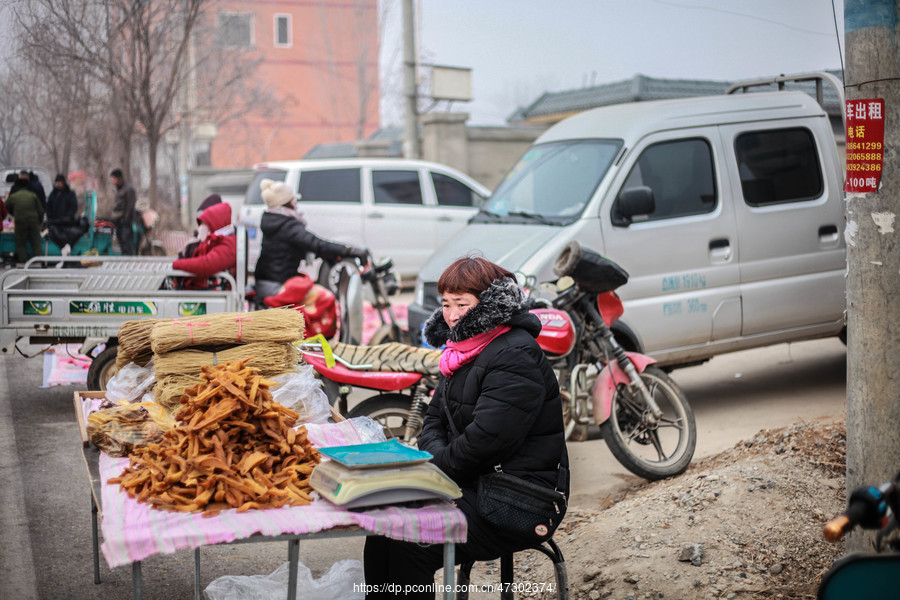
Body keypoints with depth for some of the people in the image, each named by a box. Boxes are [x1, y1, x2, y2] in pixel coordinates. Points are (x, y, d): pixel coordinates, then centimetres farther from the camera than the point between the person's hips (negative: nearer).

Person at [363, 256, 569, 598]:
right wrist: (437, 458, -4)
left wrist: (438, 469, -11)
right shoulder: (462, 349, 15)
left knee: (411, 545, -24)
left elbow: (486, 439, -23)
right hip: (474, 485, 9)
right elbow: (435, 419, 17)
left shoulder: (516, 357, -16)